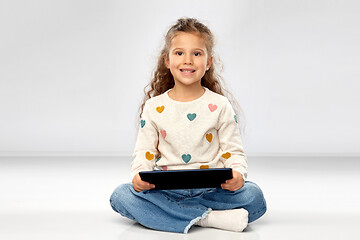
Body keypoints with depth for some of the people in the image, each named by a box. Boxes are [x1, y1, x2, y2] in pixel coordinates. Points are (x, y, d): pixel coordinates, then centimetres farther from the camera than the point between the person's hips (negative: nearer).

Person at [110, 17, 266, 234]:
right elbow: (144, 152, 9)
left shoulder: (219, 106, 4)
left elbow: (233, 151, 5)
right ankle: (209, 218, -30)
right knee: (120, 196, -26)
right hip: (165, 189, 1)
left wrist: (237, 175, -18)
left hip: (210, 189, -1)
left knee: (254, 196, -27)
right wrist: (139, 176, -14)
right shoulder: (154, 108, 7)